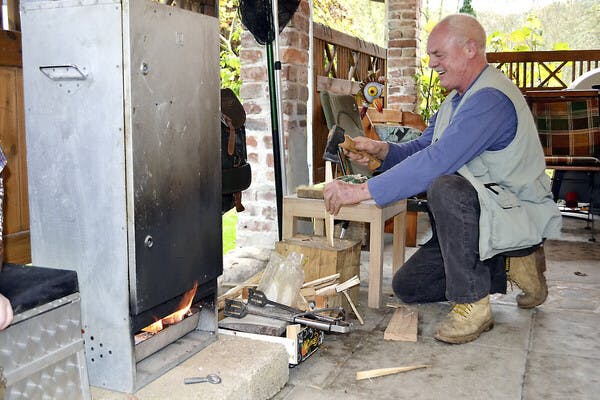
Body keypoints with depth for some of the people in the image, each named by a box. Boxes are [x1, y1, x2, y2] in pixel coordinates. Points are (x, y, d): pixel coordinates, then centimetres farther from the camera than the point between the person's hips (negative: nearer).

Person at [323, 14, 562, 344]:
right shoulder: (457, 99, 13)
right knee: (407, 286, 8)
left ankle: (473, 304, -24)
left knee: (446, 188, -39)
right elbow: (422, 147, 13)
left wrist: (360, 191, -33)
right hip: (473, 218, 10)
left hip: (519, 213, -10)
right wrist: (382, 150, -9)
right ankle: (506, 267, 14)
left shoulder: (490, 99, -23)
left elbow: (435, 161, -33)